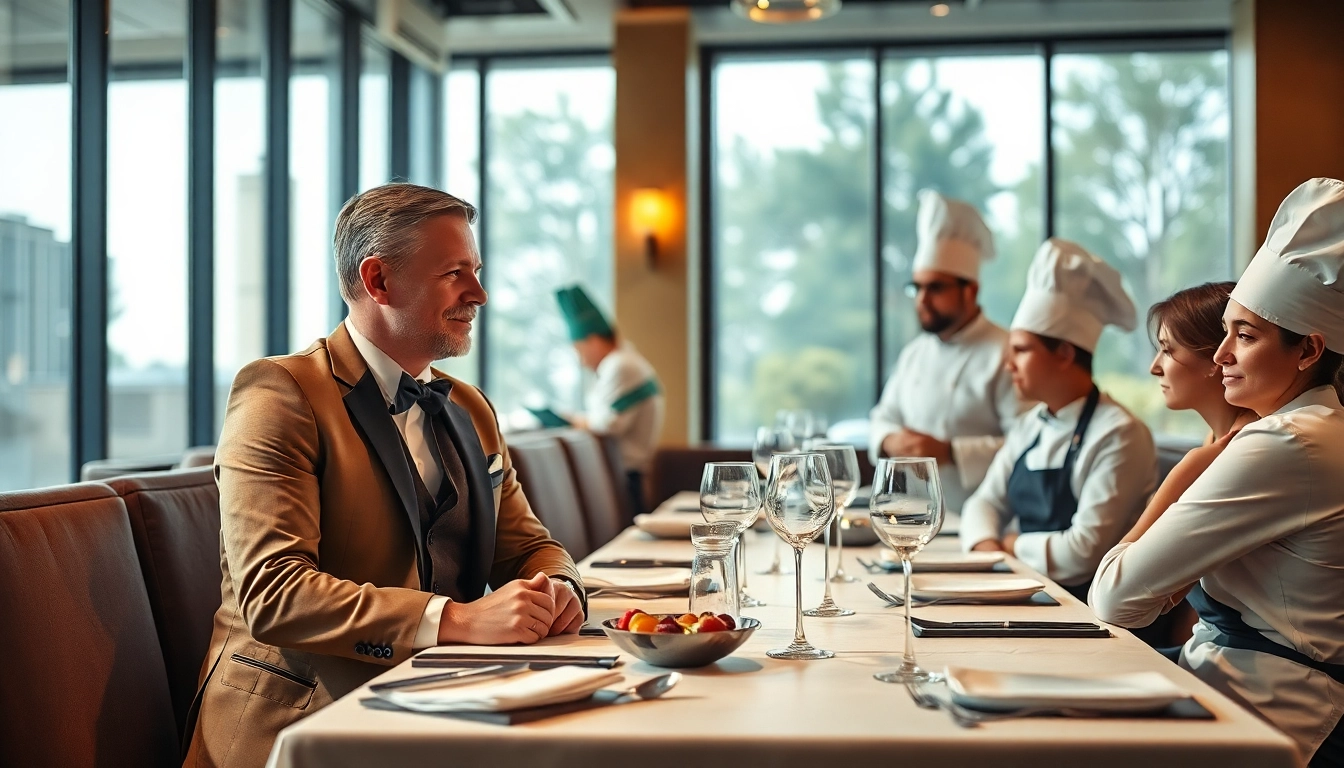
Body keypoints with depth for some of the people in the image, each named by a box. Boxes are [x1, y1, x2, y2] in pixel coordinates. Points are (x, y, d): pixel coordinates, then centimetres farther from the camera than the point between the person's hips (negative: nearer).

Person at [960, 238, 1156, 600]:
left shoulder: (1118, 435, -14)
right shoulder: (1030, 427, 12)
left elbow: (1084, 552, -19)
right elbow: (986, 502, 15)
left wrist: (1012, 545, -5)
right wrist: (987, 546, -6)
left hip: (1085, 606, -8)